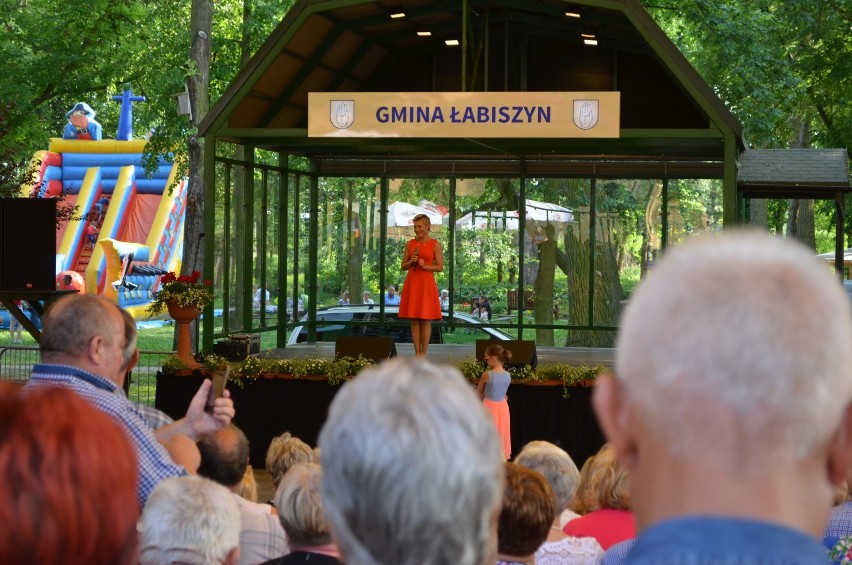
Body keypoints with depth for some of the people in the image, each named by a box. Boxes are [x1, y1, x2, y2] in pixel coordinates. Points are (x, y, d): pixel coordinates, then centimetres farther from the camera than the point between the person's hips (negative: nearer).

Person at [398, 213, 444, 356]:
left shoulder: (435, 244, 1)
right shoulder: (410, 244, 9)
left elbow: (440, 267, -1)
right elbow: (403, 266, 11)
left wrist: (425, 266, -15)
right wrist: (411, 262, -9)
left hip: (426, 284, -3)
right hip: (411, 283, 3)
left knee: (426, 320, -1)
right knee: (414, 320, 3)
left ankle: (423, 353, 5)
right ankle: (417, 353, 7)